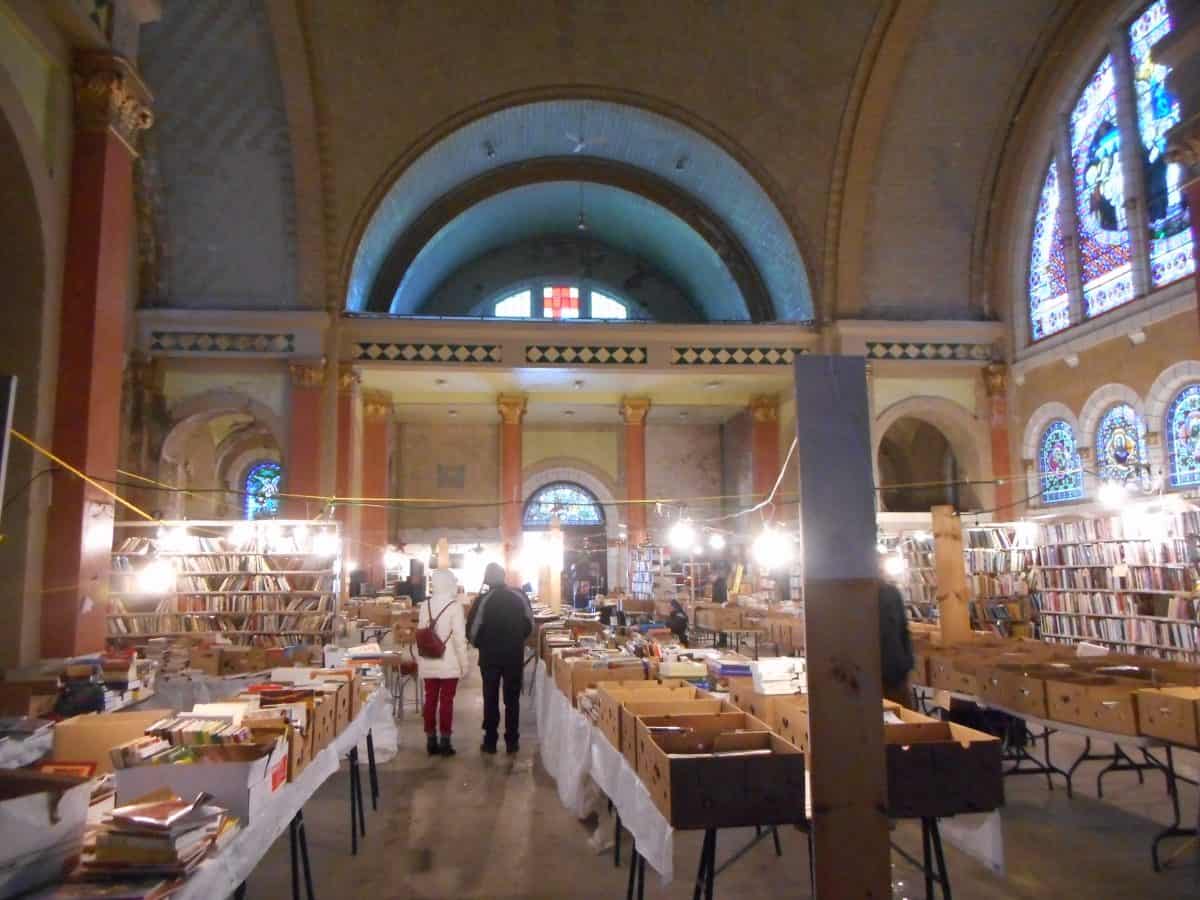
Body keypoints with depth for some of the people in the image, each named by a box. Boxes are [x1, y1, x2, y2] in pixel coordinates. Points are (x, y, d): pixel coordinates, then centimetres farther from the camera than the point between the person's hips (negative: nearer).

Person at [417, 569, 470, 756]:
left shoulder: (425, 606, 1)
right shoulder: (455, 606, -12)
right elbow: (460, 638, -12)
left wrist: (419, 660, 16)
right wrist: (464, 663, -5)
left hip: (428, 663, 4)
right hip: (449, 663, -4)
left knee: (430, 700, 10)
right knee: (446, 701, 3)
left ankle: (431, 742, 15)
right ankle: (445, 743, 6)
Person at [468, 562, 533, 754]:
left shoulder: (483, 600, -11)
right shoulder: (520, 597, -3)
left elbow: (472, 629, -10)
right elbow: (530, 625, 5)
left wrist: (479, 644, 10)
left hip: (490, 656, -2)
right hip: (515, 655, 2)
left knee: (491, 699, 8)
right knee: (512, 698, 9)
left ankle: (490, 742, 10)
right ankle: (512, 741, 10)